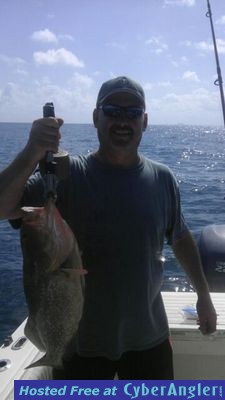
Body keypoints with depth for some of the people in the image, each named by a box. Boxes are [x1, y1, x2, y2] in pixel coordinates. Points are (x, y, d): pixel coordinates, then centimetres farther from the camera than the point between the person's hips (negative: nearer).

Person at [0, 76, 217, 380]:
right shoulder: (67, 175, -14)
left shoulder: (163, 178, -3)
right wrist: (32, 154, -38)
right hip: (80, 341, -2)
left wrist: (204, 296, 12)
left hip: (149, 337, 3)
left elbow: (181, 238, 9)